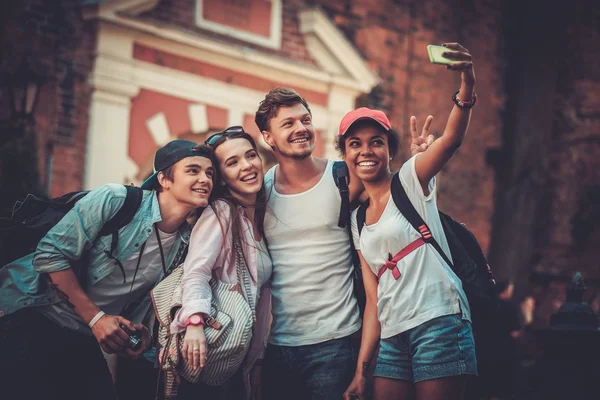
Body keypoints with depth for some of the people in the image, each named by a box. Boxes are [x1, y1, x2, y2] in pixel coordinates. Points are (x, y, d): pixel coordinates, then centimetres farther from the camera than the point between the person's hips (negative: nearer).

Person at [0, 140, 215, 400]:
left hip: (83, 338, 7)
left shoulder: (187, 243, 4)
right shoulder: (116, 200, -15)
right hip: (33, 313, -6)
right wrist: (96, 318, -18)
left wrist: (140, 331, -7)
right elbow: (50, 255, -16)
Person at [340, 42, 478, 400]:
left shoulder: (411, 180, 3)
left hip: (437, 321, -6)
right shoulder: (357, 220, 18)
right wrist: (361, 369, 9)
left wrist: (467, 84, -36)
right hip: (392, 337, 6)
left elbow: (451, 138, -18)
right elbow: (374, 299, 16)